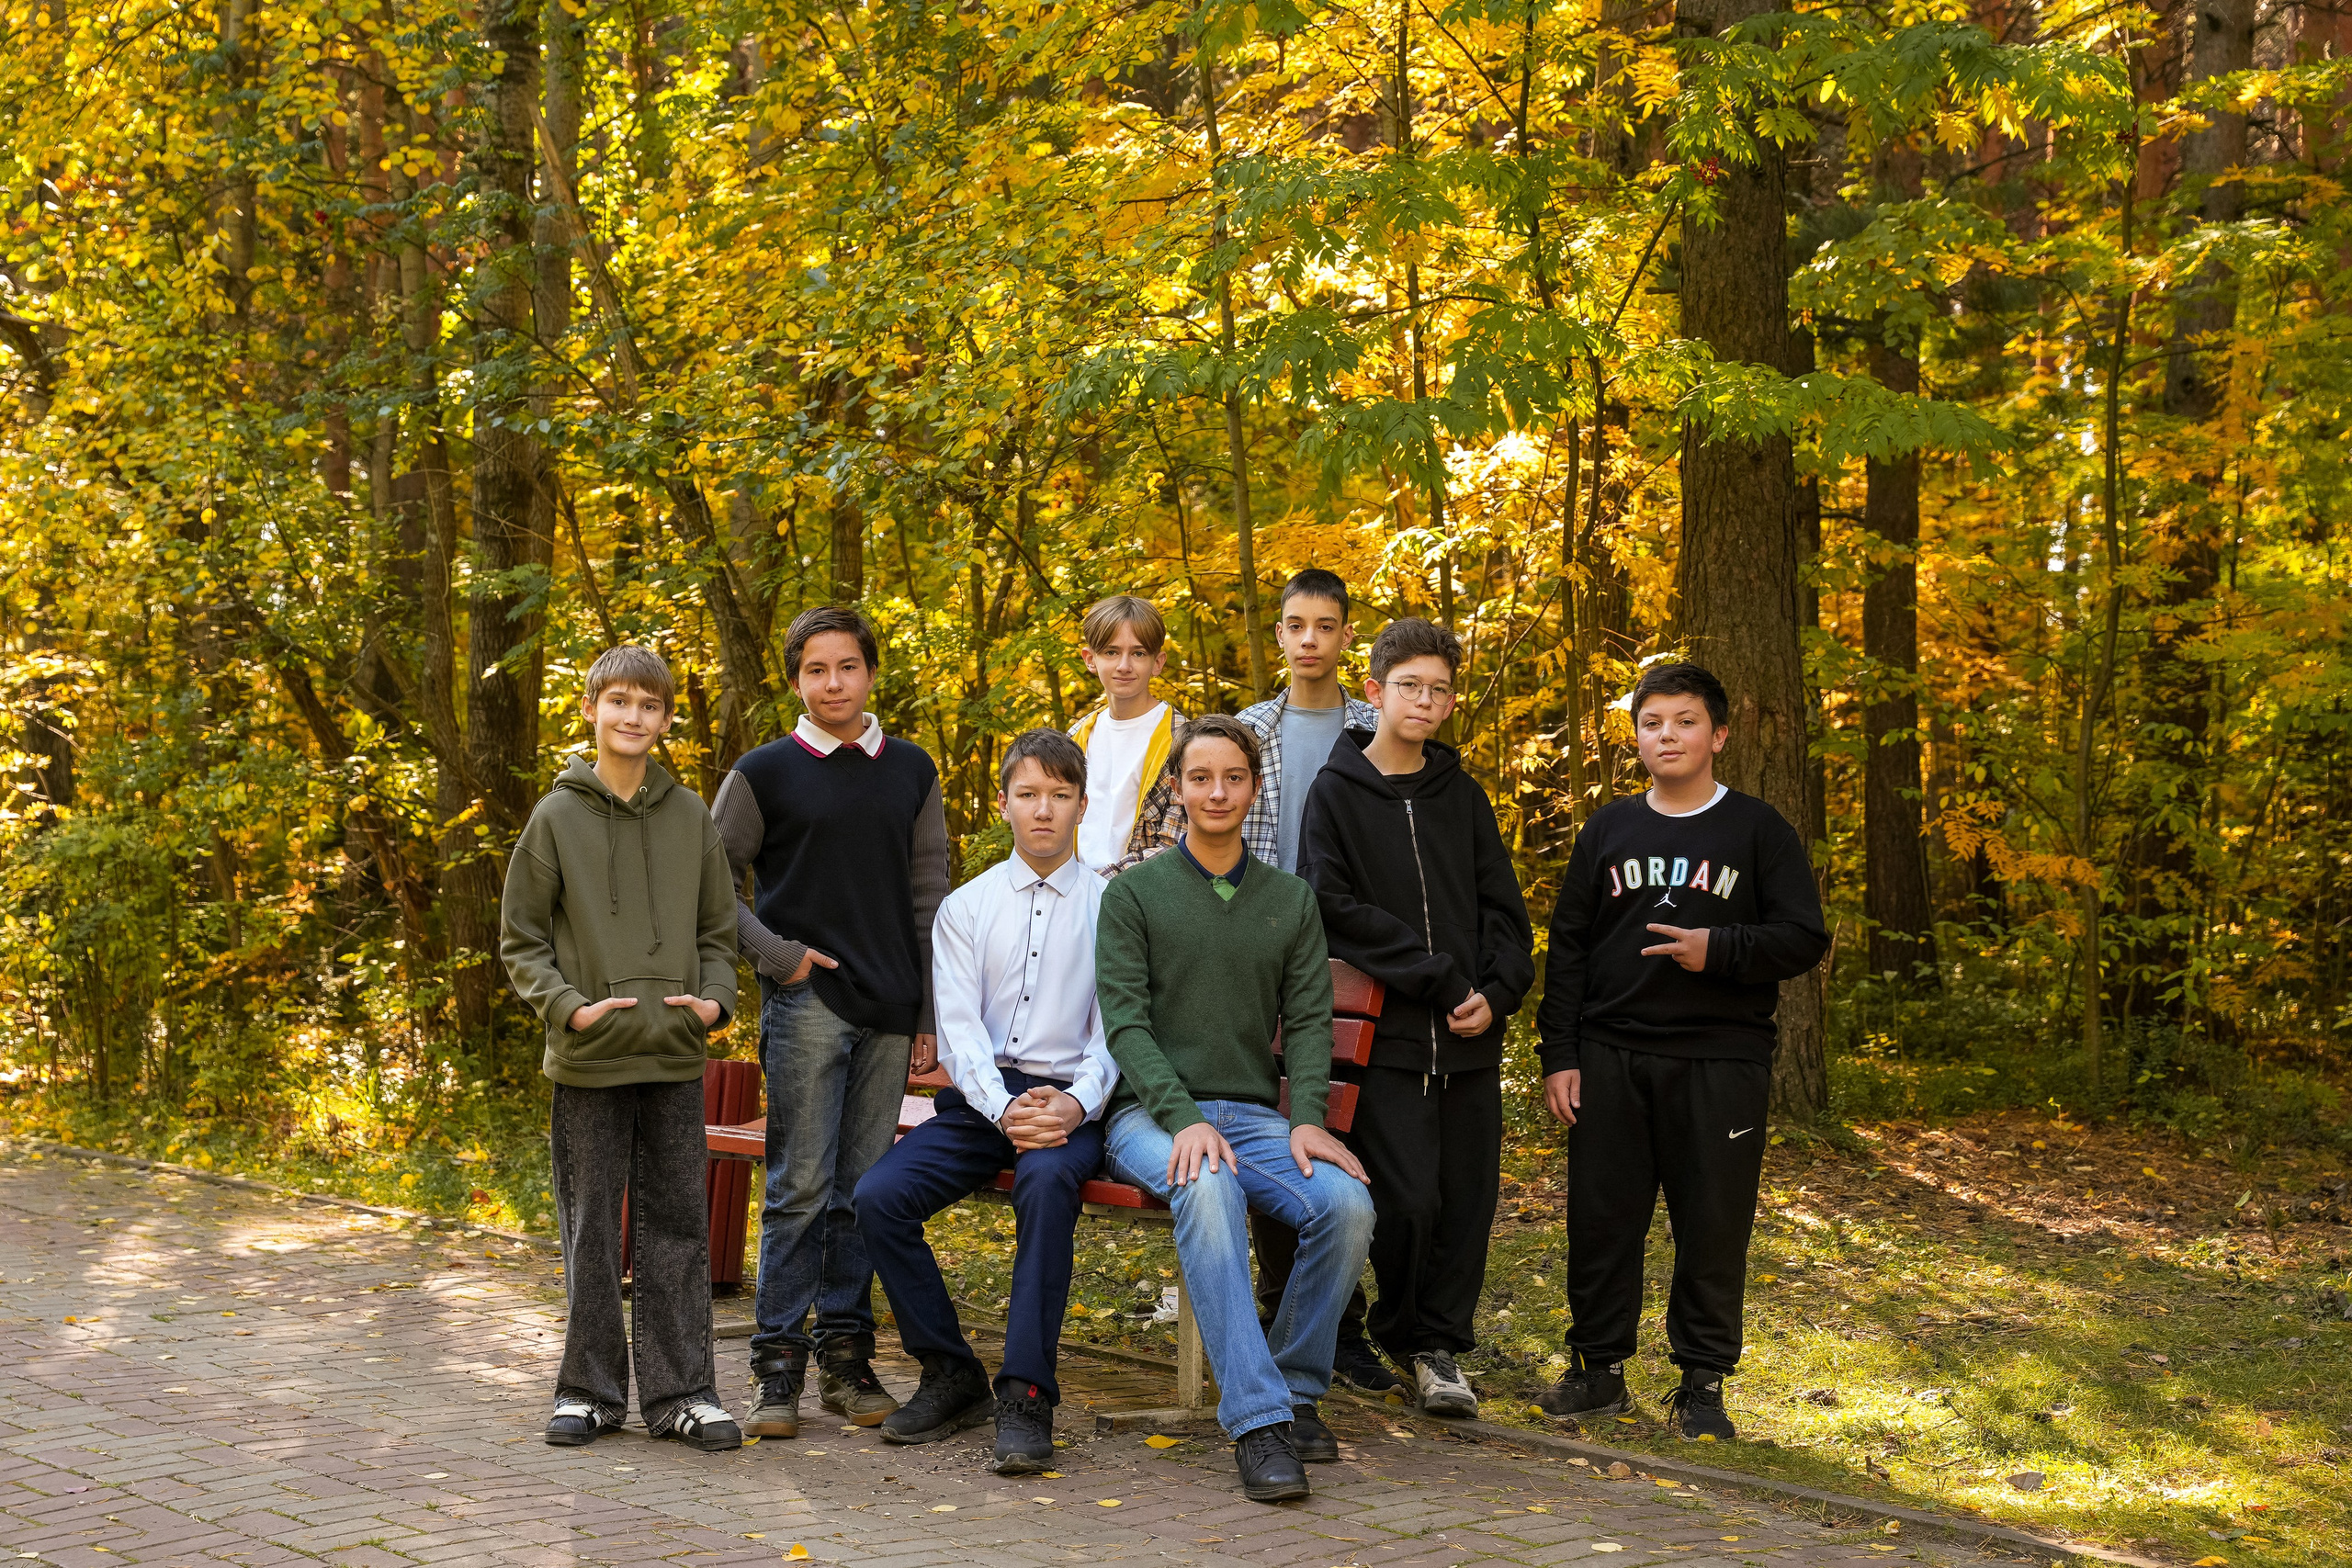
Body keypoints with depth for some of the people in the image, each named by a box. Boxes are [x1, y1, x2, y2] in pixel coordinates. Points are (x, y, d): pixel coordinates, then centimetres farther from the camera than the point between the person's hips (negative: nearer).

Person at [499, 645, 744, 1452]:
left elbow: (718, 930, 13)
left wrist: (714, 999, -5)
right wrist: (569, 1007, -12)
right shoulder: (556, 818, 1)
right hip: (588, 1060, -2)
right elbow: (521, 941, 2)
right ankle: (590, 1390, 14)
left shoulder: (692, 817, 7)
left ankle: (681, 1391, 11)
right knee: (591, 1229, 5)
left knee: (678, 1225, 4)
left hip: (675, 1057, 2)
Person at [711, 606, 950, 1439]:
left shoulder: (910, 771, 12)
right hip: (806, 1004, -3)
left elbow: (929, 898, 13)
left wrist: (930, 1015, 8)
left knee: (864, 1189, 7)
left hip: (888, 1011, 3)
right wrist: (777, 955, -7)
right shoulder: (764, 773, 2)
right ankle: (779, 1365, 1)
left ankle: (847, 1357, 15)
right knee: (800, 1187, -5)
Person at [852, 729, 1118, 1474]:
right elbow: (958, 1027, 2)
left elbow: (1116, 1027, 1)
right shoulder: (965, 908, 13)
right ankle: (951, 1375, -6)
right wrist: (1005, 1111, -16)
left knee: (1046, 1180, -37)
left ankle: (1025, 1395, -34)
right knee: (878, 1195, -22)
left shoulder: (1109, 907, 9)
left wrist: (1075, 1105, -19)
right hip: (980, 1097, 3)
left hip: (1070, 1100, -3)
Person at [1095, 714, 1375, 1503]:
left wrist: (1307, 1119, -11)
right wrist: (1184, 1119, -20)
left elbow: (1308, 1022, 8)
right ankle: (1257, 1420, -39)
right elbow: (1126, 1022, -5)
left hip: (1254, 1114, 3)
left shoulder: (1292, 902, 15)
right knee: (1209, 1189, -38)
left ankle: (1295, 1386, -5)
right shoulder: (1135, 893, 4)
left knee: (1348, 1204, -26)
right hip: (1152, 1113, -3)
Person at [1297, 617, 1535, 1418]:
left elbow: (1504, 908, 13)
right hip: (1388, 1033, -4)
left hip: (1470, 1038, 4)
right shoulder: (1337, 792, 2)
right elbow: (1336, 910, -8)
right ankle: (1404, 1334, 11)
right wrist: (1439, 976, -12)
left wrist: (1496, 992, -5)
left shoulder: (1463, 795, 15)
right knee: (1407, 1200, -10)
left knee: (1467, 1199, 4)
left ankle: (1440, 1345, 17)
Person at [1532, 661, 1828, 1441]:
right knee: (1602, 1217, 5)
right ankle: (1599, 1367, 18)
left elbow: (1804, 938, -2)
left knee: (1714, 1225, 1)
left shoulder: (1758, 832, 3)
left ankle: (1703, 1383, 13)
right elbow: (1568, 947, 11)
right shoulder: (1608, 830, 11)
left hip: (1720, 1061, -2)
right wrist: (1560, 1054, 4)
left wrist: (1717, 950, -18)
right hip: (1611, 1057, 2)